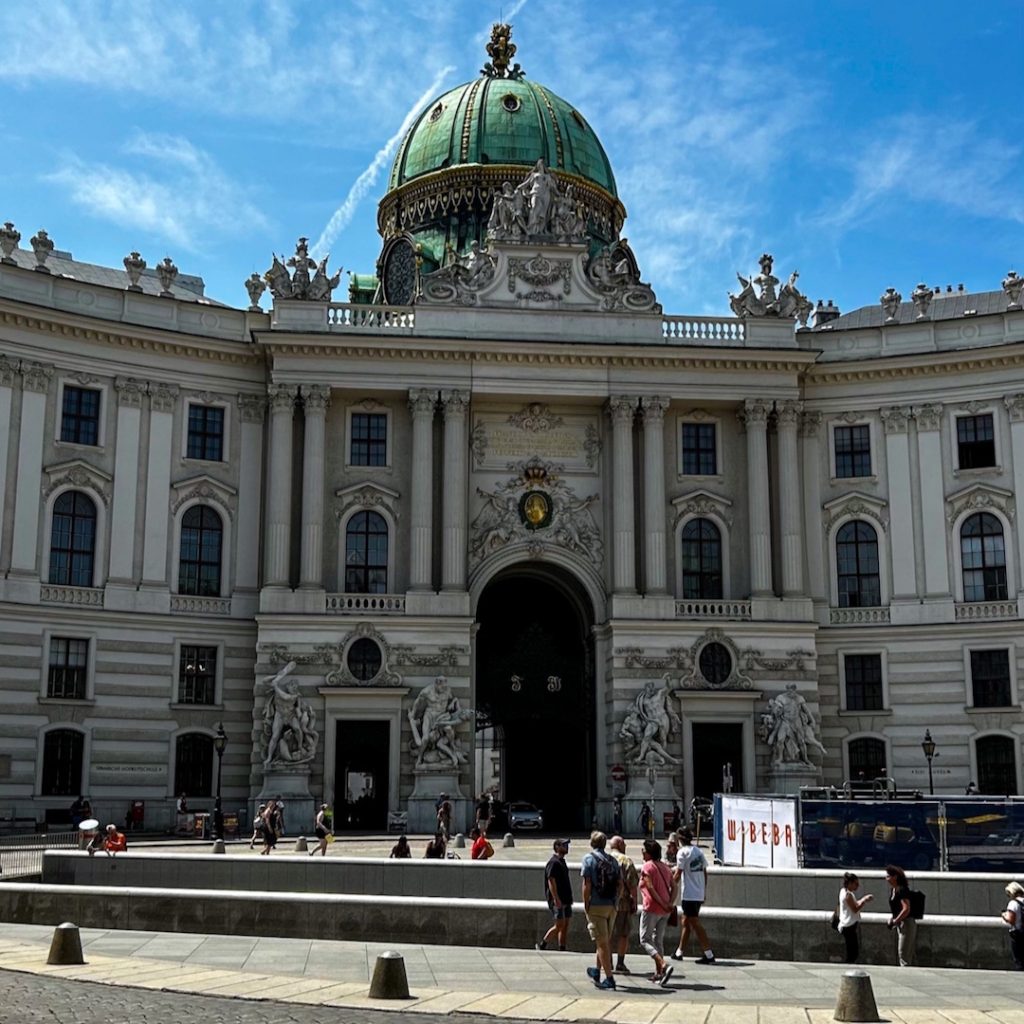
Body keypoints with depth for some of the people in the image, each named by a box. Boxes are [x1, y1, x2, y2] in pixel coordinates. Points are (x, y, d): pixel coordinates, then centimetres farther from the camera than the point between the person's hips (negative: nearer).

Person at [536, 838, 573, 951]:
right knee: (559, 925, -10)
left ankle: (562, 950, 8)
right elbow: (551, 881, -19)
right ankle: (542, 945, 2)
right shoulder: (553, 862, -12)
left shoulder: (562, 861, 18)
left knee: (565, 925, 6)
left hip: (565, 900, 9)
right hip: (557, 901, -9)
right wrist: (556, 899, -24)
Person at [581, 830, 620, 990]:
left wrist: (585, 905, -5)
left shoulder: (589, 859, -6)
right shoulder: (613, 860, 9)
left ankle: (609, 978, -5)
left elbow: (587, 884, -11)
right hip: (612, 905, 5)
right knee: (605, 940, 18)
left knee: (602, 942, -3)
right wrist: (614, 900, 15)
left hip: (596, 905, -5)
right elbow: (620, 883, 8)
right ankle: (596, 970, 30)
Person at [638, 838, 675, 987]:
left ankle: (664, 966, -22)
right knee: (658, 940, 15)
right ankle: (658, 973, 13)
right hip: (665, 911, 7)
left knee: (645, 940, -2)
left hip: (651, 908, -7)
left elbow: (651, 888, -17)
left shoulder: (646, 867, -8)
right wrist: (670, 903, -3)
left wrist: (663, 904, -15)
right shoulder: (666, 867, 13)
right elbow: (673, 887, 6)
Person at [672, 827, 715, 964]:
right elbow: (705, 873, 13)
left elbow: (678, 874, -12)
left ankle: (708, 954, -12)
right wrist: (704, 892, 19)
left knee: (695, 924, -6)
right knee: (686, 922, 17)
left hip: (689, 895, -8)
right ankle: (679, 952, 24)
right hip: (699, 894, 8)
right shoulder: (699, 851, 11)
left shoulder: (682, 852, -10)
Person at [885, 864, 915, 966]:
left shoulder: (902, 890, -19)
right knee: (900, 954, 16)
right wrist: (891, 919, 4)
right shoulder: (892, 890, 9)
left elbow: (906, 909, -25)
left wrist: (894, 921, -19)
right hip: (900, 924, 10)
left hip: (907, 923, -10)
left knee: (904, 954, -6)